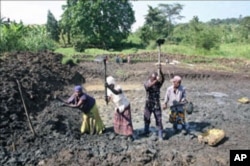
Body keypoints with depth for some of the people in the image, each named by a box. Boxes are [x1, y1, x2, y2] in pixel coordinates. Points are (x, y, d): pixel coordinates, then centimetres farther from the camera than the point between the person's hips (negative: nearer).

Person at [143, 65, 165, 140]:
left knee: (159, 120, -2)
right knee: (147, 119, 16)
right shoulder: (146, 83, -9)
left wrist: (160, 71, -43)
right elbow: (148, 86, -33)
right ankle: (146, 131, 39)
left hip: (157, 104, 0)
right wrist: (155, 81, -48)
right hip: (149, 104, 0)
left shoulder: (158, 83, -6)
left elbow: (163, 79, -27)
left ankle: (160, 135, 8)